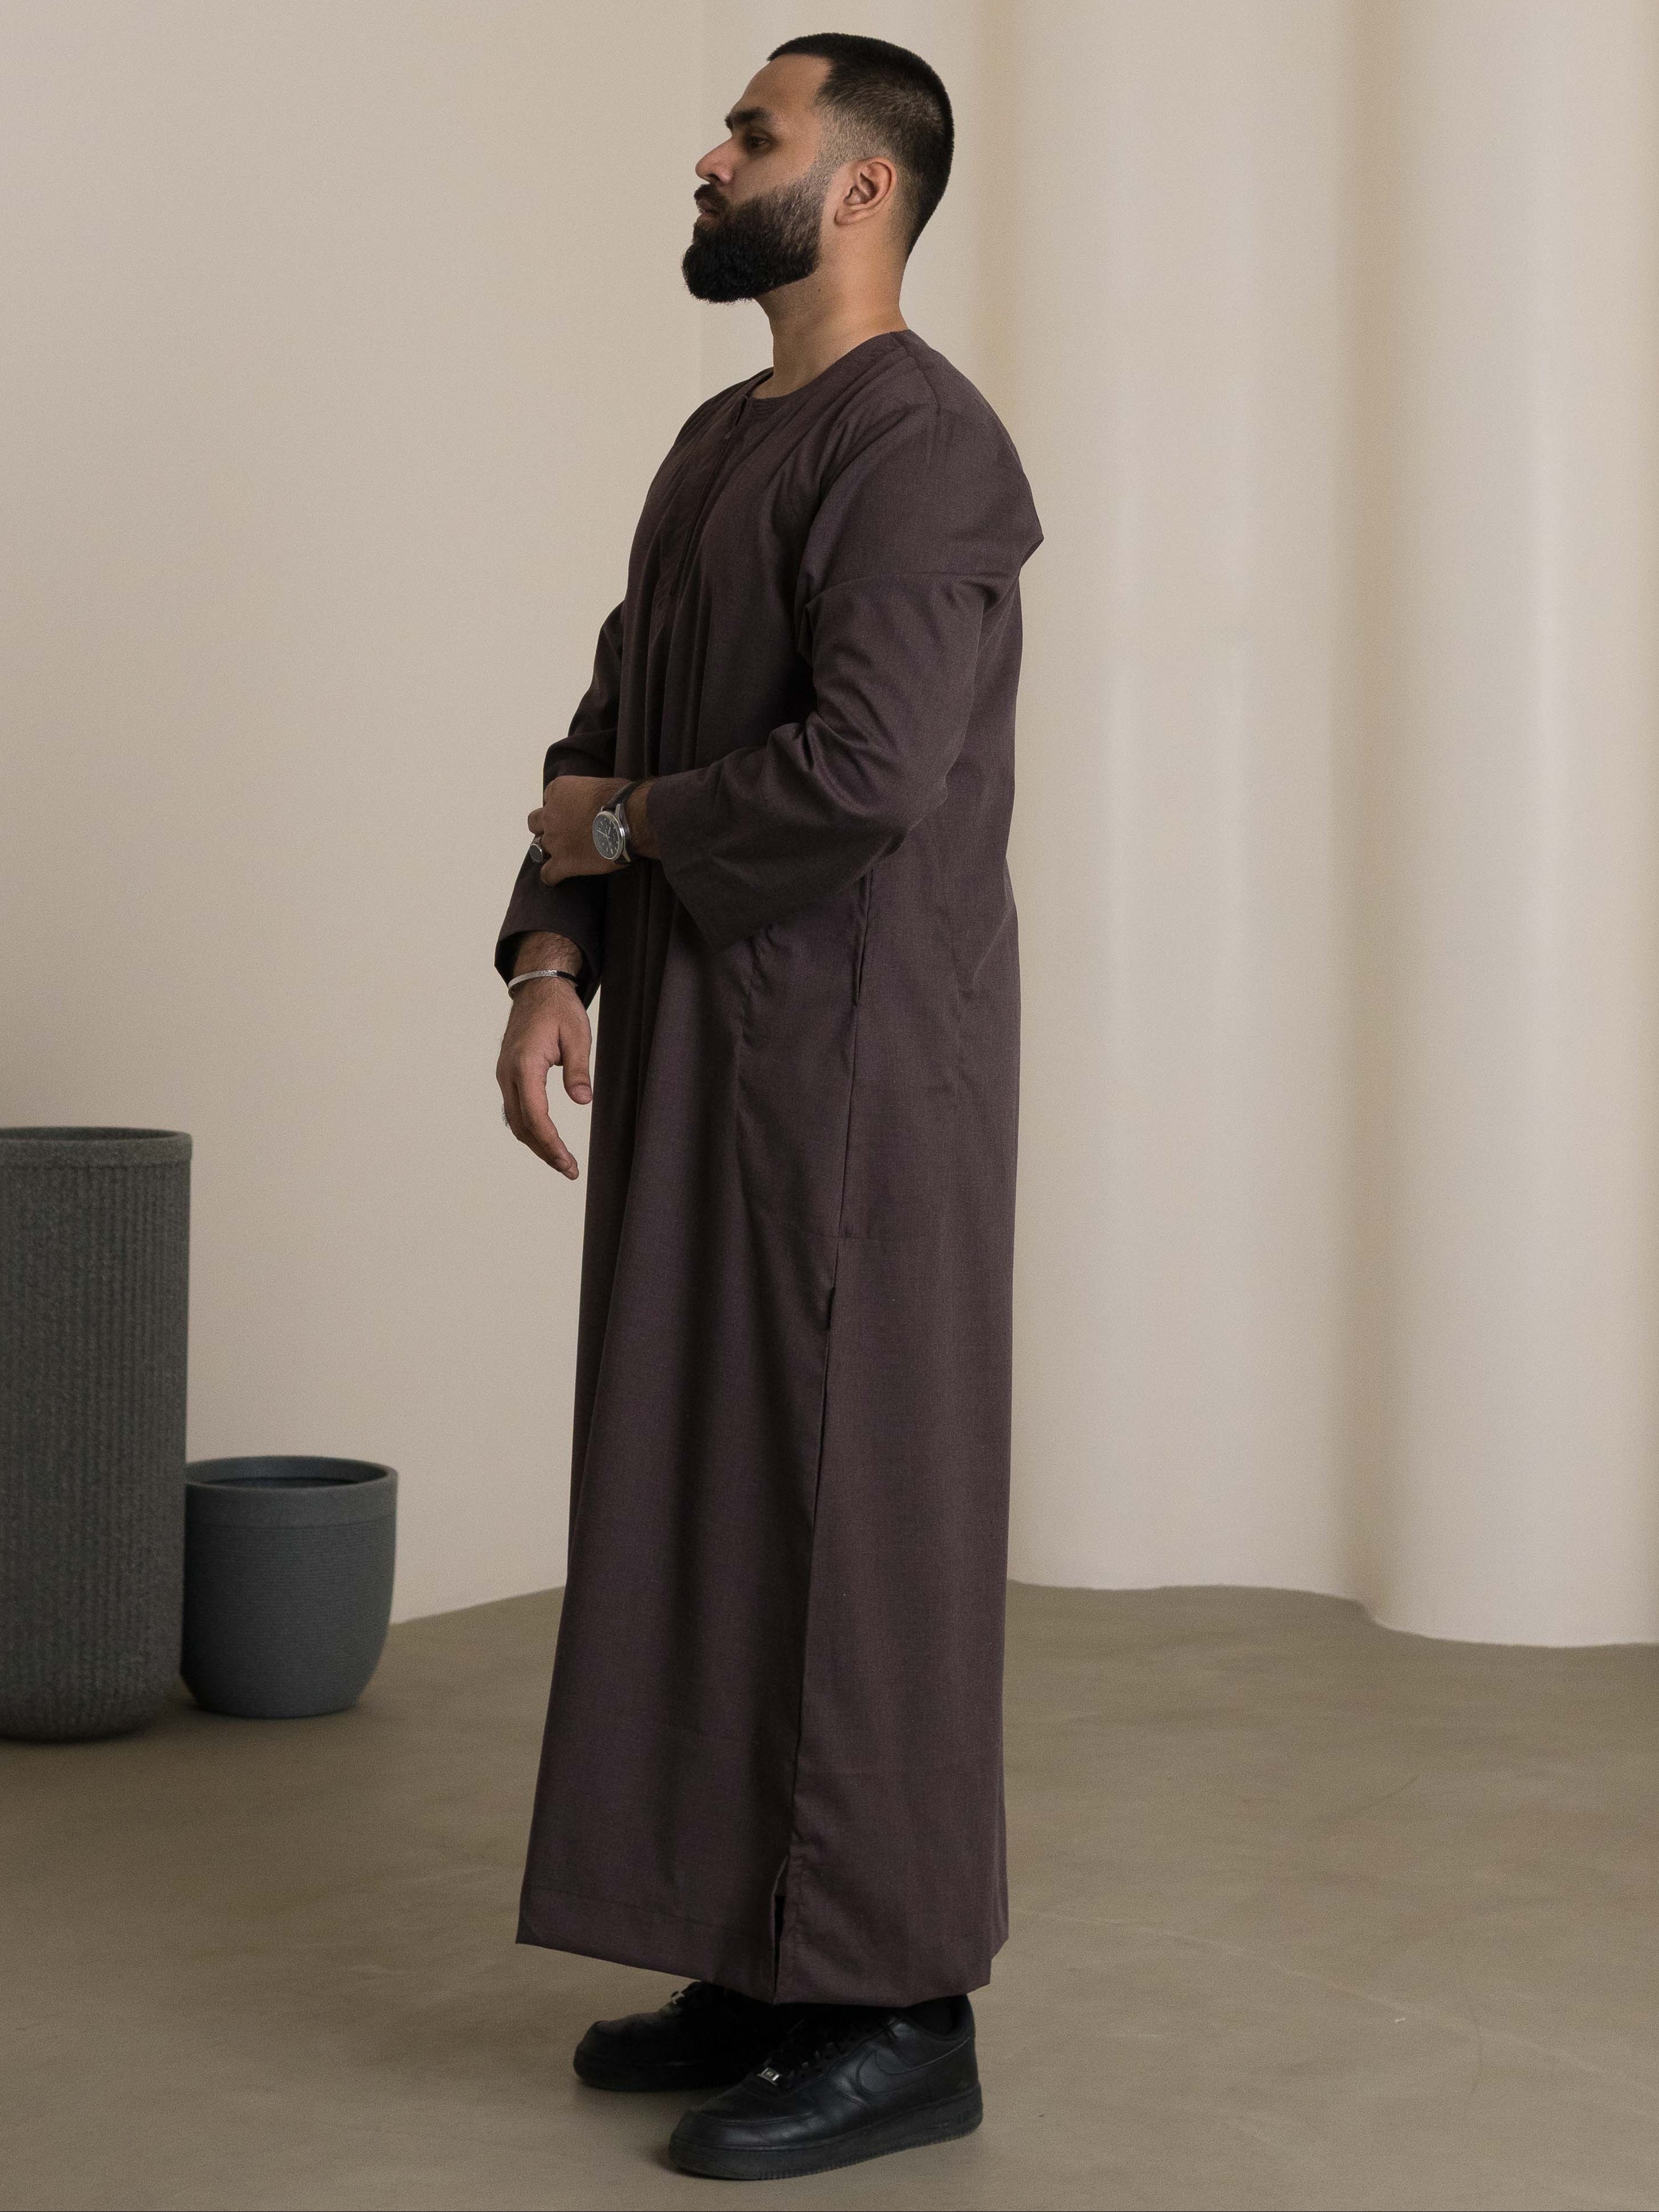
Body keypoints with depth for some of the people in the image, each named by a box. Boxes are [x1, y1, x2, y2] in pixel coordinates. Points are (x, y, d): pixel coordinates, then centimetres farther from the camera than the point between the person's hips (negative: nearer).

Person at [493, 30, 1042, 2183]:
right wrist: (552, 954, 1)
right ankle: (760, 1961, 21)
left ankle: (897, 2017, 4)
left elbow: (872, 771, -24)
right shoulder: (717, 442, 17)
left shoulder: (920, 444, -12)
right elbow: (607, 733, 17)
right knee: (704, 1494, 11)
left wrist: (625, 825, -9)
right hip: (696, 1047, 9)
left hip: (860, 1056, -9)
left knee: (859, 1501, -4)